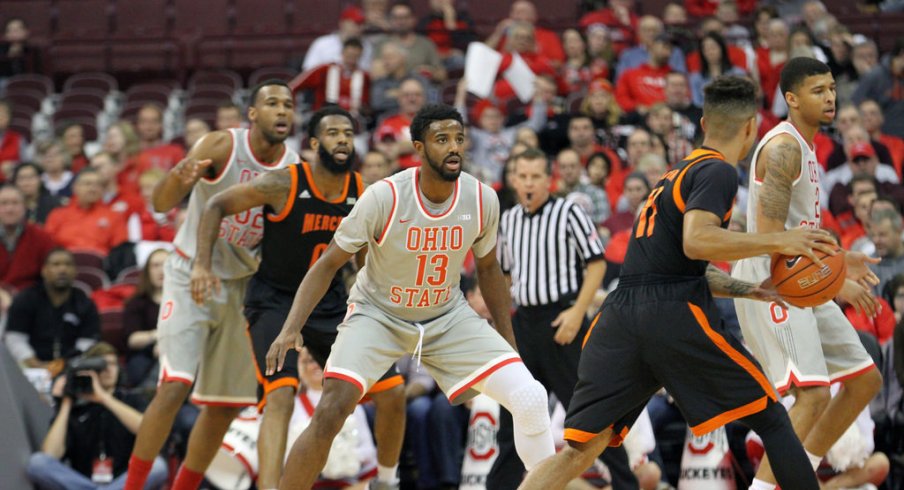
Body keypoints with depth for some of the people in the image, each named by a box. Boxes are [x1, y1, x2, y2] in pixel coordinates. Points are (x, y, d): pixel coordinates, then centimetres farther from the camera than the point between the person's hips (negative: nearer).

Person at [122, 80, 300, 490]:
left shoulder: (297, 170, -5)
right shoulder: (221, 146, -17)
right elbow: (161, 204, -25)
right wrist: (178, 178, -46)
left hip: (242, 285, 5)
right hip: (192, 275, -5)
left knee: (225, 406, 7)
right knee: (174, 387, -19)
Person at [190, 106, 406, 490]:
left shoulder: (364, 193, -6)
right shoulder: (283, 185, -19)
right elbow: (216, 206, -10)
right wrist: (202, 265, -19)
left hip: (330, 301, 5)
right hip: (274, 300, -5)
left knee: (393, 391, 1)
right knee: (281, 396, -27)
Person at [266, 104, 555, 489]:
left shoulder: (482, 200, -13)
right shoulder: (384, 197, -23)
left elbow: (487, 269, 7)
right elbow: (328, 264, -13)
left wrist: (509, 343, 10)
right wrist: (291, 329, -24)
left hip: (448, 317, 3)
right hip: (377, 313, -3)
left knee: (531, 399, -13)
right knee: (330, 414, -23)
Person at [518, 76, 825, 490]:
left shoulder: (680, 172, 27)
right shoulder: (718, 172, 0)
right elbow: (696, 241, -17)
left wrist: (749, 290, 32)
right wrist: (778, 242, -12)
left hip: (620, 315, 7)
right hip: (676, 316, -7)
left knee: (578, 451, 3)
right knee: (772, 421, 6)